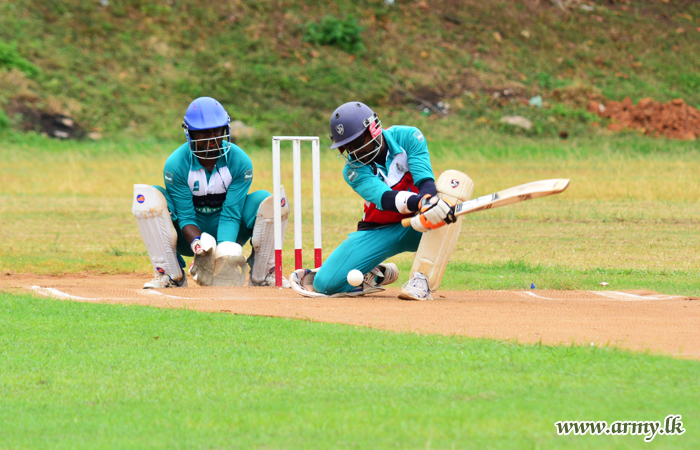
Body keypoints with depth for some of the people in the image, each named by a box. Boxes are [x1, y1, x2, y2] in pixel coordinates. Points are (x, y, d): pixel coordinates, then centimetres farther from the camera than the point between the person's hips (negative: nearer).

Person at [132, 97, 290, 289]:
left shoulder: (240, 161, -15)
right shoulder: (176, 164, -18)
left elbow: (231, 214, -20)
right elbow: (185, 217, -20)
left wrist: (224, 250, -38)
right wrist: (198, 243, -41)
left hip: (227, 234, 1)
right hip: (191, 235, -1)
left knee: (266, 201, -25)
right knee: (150, 197, -28)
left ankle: (262, 275, -10)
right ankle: (171, 275, -21)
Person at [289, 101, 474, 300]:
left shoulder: (407, 137, -12)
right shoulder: (354, 170, -12)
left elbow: (425, 179, -24)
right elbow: (385, 199, -31)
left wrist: (428, 200, -49)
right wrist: (420, 203, -52)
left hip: (419, 228, 0)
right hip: (379, 231, 0)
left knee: (455, 181, -33)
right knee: (325, 284, -20)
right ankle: (375, 276, 15)